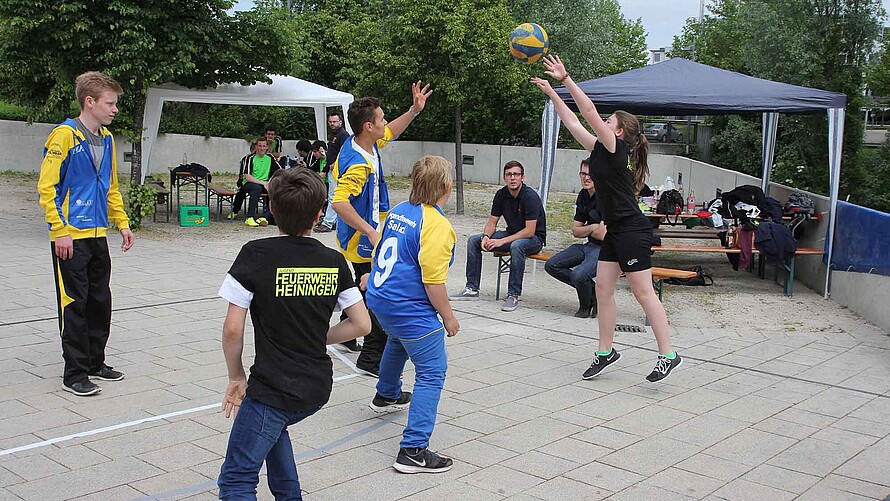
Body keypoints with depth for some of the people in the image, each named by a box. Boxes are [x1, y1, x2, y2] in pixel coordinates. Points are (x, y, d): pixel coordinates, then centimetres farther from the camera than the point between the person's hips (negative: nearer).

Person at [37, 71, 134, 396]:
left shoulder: (107, 138, 12)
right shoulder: (64, 135, -11)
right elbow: (46, 186, -14)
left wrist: (122, 224, 15)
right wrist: (60, 231, -18)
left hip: (98, 236, 7)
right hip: (71, 238, -7)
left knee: (100, 302, 13)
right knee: (74, 305, -1)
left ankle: (95, 363, 26)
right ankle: (75, 373, 8)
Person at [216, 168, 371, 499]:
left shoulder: (256, 255, -11)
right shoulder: (334, 262, 1)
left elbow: (233, 329, -12)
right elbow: (362, 325, 5)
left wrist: (236, 378, 3)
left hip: (273, 389, -6)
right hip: (318, 388, 6)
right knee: (271, 425, 34)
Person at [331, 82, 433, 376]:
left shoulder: (369, 143, 2)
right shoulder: (357, 164, -28)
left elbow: (391, 132, 24)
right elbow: (340, 203, -36)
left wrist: (414, 110, 14)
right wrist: (371, 232, -36)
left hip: (364, 239, 11)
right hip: (363, 242, -11)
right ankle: (372, 358, -1)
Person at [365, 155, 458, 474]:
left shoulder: (398, 211, 5)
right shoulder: (437, 225, -20)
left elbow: (380, 253, 17)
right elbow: (433, 280, -21)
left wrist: (372, 281, 33)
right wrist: (448, 316, -10)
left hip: (380, 300, 10)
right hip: (411, 310, -9)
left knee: (397, 343, 37)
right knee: (432, 373, -5)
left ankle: (386, 396, 61)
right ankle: (413, 450, -10)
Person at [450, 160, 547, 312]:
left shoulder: (530, 197, -22)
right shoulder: (501, 195, -2)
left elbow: (530, 231, -26)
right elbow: (492, 222, 4)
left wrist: (502, 241, -28)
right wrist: (486, 237, -19)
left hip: (534, 239, -7)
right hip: (511, 234, 7)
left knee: (516, 246, -41)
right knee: (473, 241, -4)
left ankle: (513, 295, -32)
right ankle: (472, 289, 0)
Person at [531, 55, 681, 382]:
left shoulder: (617, 148, -10)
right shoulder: (602, 150, 12)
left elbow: (590, 112, -17)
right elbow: (573, 122, 17)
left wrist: (566, 78, -15)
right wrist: (552, 93, 17)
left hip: (632, 232, -9)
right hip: (615, 231, 9)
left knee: (642, 292, -6)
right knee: (603, 288, 9)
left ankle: (668, 355, 1)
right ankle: (605, 351, 18)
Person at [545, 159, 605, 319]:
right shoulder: (583, 195, 9)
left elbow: (603, 235, -20)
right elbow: (575, 231, 12)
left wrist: (585, 230, -2)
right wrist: (591, 228, -7)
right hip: (589, 245, 9)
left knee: (579, 275, -31)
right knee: (551, 265, -1)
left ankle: (585, 307, 2)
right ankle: (592, 292, 6)